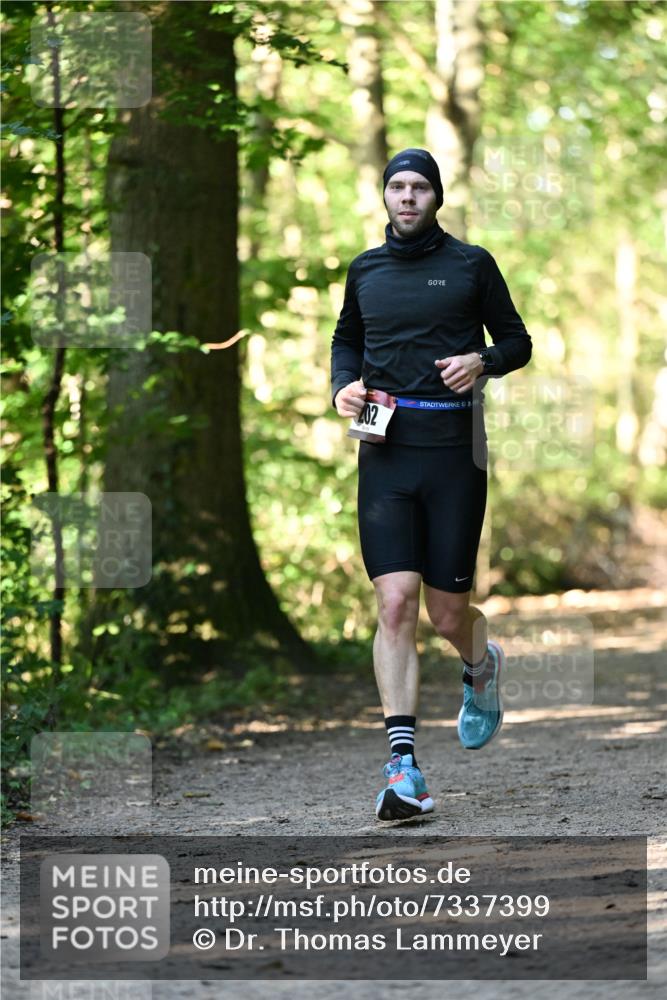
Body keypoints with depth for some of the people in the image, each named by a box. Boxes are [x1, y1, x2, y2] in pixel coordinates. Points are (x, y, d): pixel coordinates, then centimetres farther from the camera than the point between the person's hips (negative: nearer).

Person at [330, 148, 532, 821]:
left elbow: (517, 343, 10)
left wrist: (482, 361, -11)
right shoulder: (365, 270, 13)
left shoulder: (471, 264, 4)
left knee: (447, 613, 2)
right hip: (385, 455, 2)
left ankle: (481, 664, 41)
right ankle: (403, 764, -12)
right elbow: (346, 340, 28)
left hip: (453, 450, -2)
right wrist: (343, 383, 8)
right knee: (395, 604, -11)